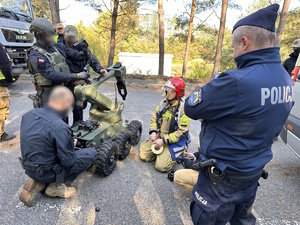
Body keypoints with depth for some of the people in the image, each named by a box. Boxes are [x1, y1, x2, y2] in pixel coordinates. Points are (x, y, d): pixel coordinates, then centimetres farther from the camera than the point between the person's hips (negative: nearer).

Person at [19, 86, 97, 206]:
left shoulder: (29, 114, -5)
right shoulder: (60, 127, -29)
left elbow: (35, 142, 10)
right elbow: (69, 161, -22)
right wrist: (71, 145, -1)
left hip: (28, 168, 8)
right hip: (45, 172, -7)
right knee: (91, 153, -3)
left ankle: (37, 183, 13)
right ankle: (56, 186, 1)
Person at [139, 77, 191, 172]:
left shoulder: (183, 109, -17)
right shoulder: (164, 103, 2)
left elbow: (182, 132, -18)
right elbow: (154, 118, 10)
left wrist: (164, 140, -21)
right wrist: (153, 132, -8)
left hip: (174, 142, -6)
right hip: (159, 137, 6)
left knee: (161, 166, -14)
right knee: (143, 155, -1)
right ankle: (161, 153, 19)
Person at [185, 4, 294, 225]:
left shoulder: (237, 81, -31)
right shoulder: (285, 80, -1)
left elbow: (191, 108, -20)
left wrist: (212, 89, -2)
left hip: (223, 175, -8)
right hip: (254, 171, 8)